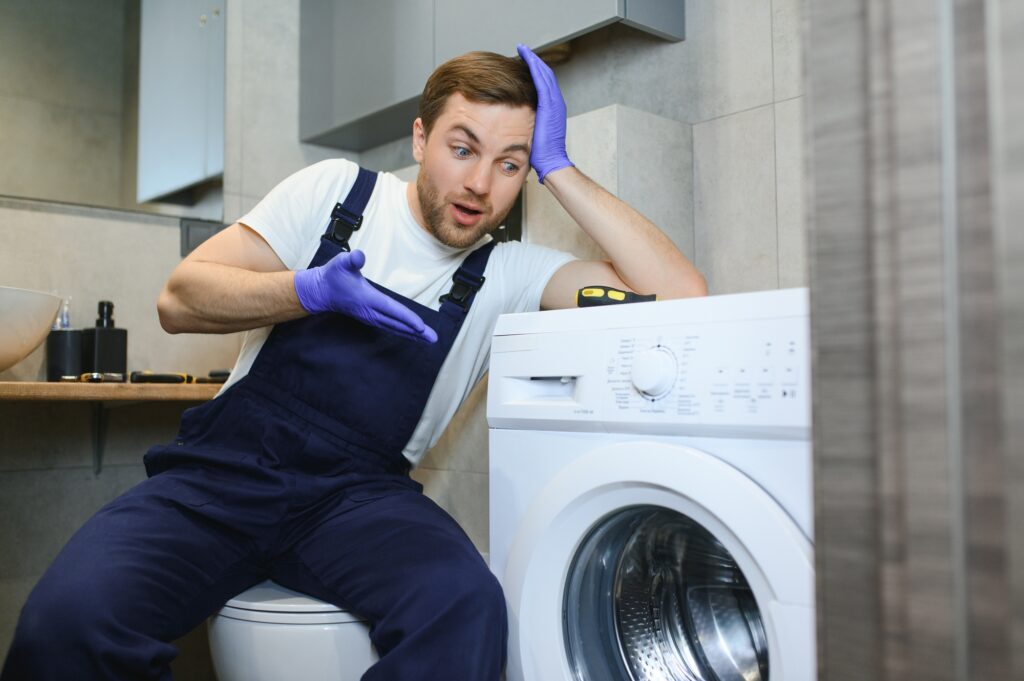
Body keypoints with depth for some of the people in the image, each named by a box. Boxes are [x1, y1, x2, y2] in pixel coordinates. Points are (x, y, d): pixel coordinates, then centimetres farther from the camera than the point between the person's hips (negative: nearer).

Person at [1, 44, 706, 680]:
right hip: (225, 470, 0)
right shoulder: (337, 192, 6)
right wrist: (312, 290, -15)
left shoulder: (509, 274, 4)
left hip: (360, 493, 0)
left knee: (467, 604, -32)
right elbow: (181, 298, 3)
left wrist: (559, 168, -7)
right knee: (70, 618, -28)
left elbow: (680, 292, -8)